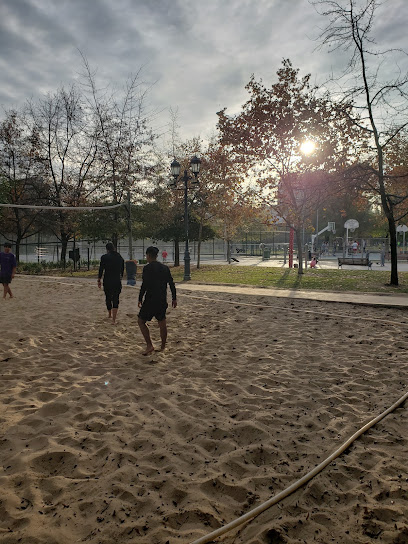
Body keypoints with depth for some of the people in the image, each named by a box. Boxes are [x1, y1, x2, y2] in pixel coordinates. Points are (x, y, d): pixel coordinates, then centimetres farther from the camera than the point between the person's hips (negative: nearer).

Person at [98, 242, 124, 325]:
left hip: (107, 281, -1)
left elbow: (101, 269, -5)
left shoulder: (104, 257, -6)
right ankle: (114, 319, -4)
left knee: (108, 298, 18)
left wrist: (99, 280, 4)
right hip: (117, 281, 2)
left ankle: (109, 314, 38)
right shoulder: (120, 257, 5)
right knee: (115, 299, 3)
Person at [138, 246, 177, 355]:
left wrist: (140, 299, -6)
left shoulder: (147, 268, -10)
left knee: (141, 321, 6)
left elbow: (144, 285, -14)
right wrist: (174, 298, 14)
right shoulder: (165, 267, 8)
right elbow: (171, 284, 8)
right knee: (162, 323, 15)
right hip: (162, 300, 6)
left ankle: (149, 345, -2)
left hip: (150, 300, -6)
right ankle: (163, 347, 22)